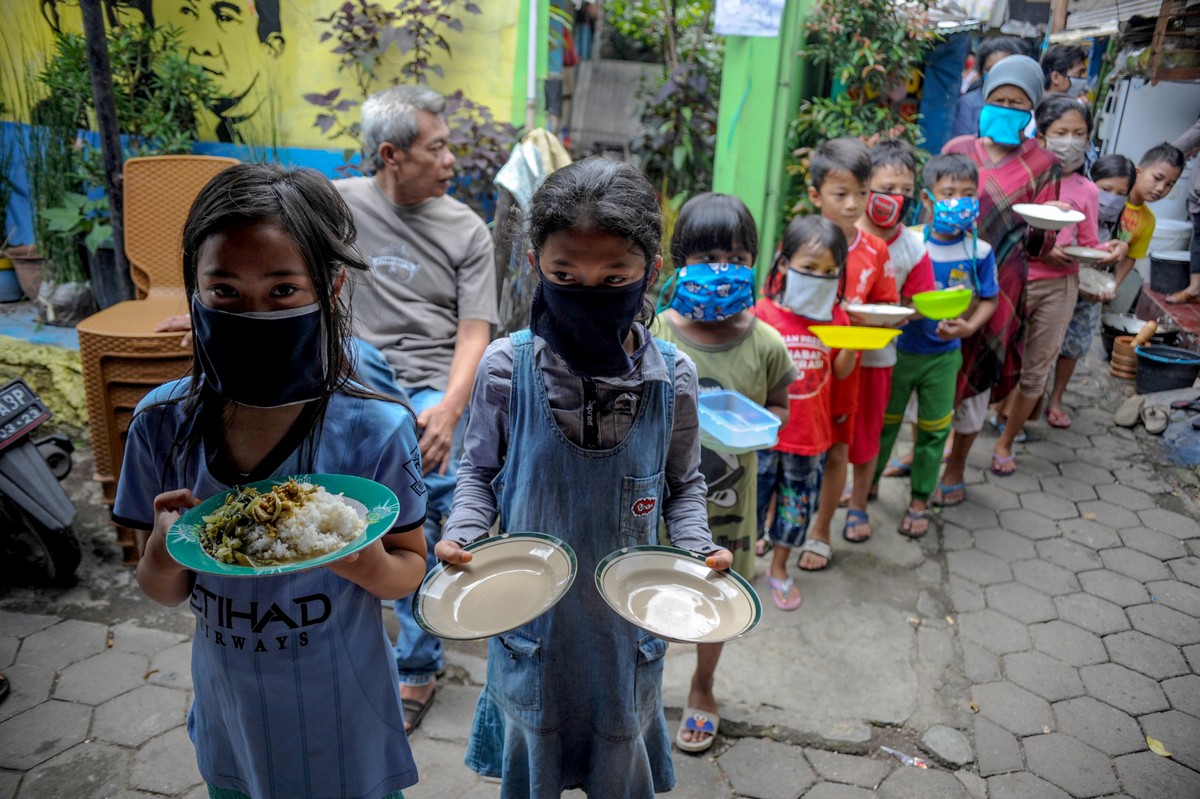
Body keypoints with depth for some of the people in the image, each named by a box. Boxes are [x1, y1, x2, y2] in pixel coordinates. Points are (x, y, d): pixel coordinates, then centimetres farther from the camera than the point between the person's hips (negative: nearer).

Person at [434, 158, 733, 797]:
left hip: (627, 618, 1)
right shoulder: (507, 368, -17)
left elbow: (683, 482, 2)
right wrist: (463, 533, -18)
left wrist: (697, 546, -15)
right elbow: (480, 470, -1)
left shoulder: (673, 377, -14)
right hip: (531, 617, 0)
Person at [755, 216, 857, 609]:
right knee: (752, 497, 9)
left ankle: (779, 568, 39)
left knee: (797, 503, 17)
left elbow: (841, 372, 4)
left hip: (812, 433, 4)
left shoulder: (836, 317, -1)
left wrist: (851, 345, -13)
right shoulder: (764, 313, -14)